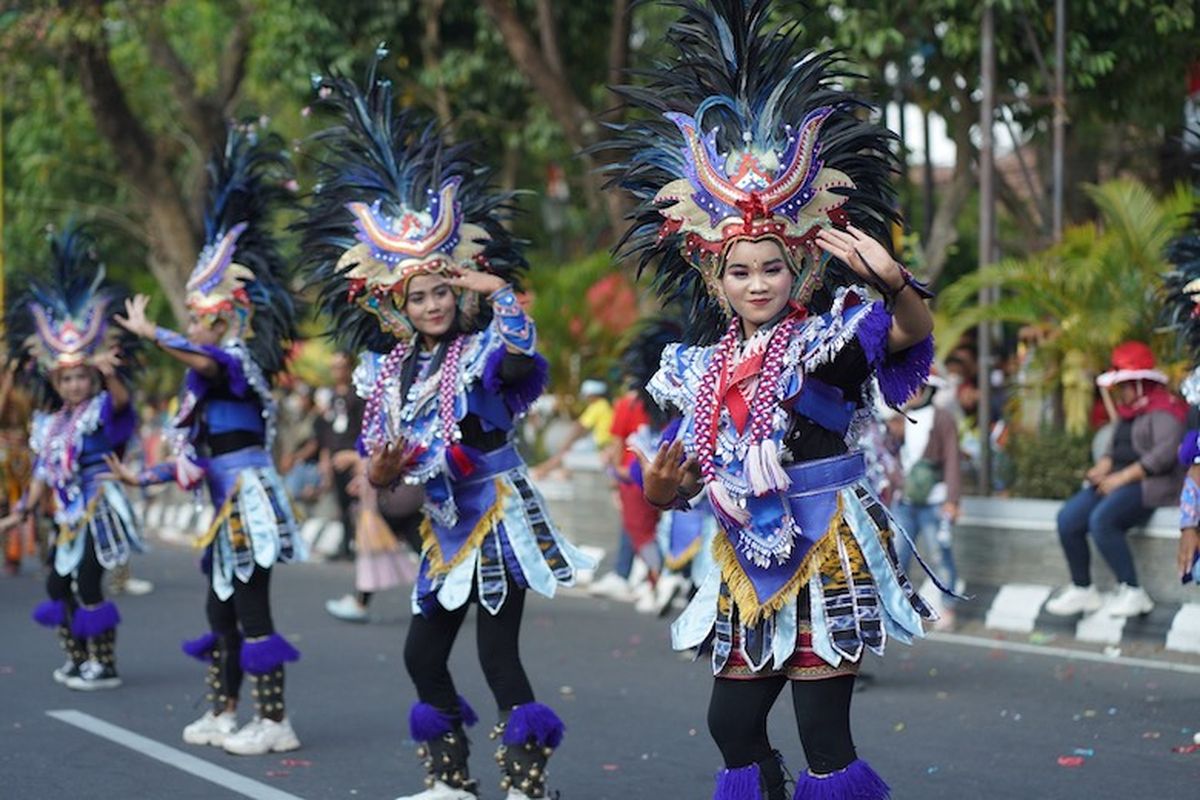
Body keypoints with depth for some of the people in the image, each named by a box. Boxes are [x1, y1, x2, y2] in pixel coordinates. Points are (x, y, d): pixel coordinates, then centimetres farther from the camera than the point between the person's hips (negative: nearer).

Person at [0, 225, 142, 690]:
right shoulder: (50, 424, 12)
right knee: (57, 584, 11)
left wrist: (109, 373, -52)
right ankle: (77, 659, 22)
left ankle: (104, 665, -3)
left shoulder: (102, 411, -8)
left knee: (87, 584, -11)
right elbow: (44, 473, 18)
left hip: (98, 511, -8)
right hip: (68, 516, 8)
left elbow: (121, 399, -32)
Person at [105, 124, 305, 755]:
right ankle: (223, 714, 25)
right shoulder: (210, 379, 15)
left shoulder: (235, 365, -11)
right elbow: (198, 458, 20)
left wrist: (147, 332, -34)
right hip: (229, 511, 10)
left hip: (250, 506, -10)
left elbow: (201, 359, -37)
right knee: (220, 609, 15)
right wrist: (141, 478, 27)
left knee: (251, 610, -7)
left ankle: (274, 721, -2)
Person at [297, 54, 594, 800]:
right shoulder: (390, 370, 7)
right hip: (446, 525, 7)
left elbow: (522, 363, -35)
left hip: (499, 516, -7)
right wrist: (383, 469, -11)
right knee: (423, 652, 12)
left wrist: (501, 297, -39)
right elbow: (378, 459, 10)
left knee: (498, 652, -9)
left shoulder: (482, 351, -10)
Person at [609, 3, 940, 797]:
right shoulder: (705, 367, 9)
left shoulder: (829, 337, -8)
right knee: (732, 718, 9)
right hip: (750, 561, 6)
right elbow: (689, 472, 16)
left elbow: (914, 331, -28)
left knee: (823, 729, -5)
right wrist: (667, 483, -8)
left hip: (825, 552, -6)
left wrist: (893, 278, -49)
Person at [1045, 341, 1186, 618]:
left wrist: (1122, 477, -21)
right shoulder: (1128, 410, 20)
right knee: (1068, 519, -10)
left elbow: (1165, 454, -22)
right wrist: (1103, 466, 2)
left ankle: (1132, 594, -24)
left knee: (1102, 519, -33)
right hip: (1119, 481, 9)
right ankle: (1083, 591, 0)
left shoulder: (1163, 408, -9)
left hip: (1151, 484, -9)